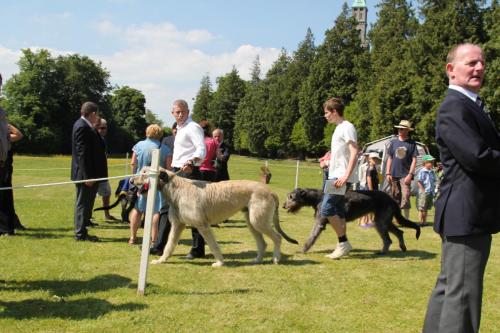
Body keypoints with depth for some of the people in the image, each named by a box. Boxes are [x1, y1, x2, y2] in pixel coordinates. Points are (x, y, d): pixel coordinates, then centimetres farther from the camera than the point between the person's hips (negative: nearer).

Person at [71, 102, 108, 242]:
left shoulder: (85, 126, 13)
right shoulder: (82, 127, -17)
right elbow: (82, 153, -22)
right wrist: (87, 176, -23)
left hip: (89, 173, 10)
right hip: (86, 174, -10)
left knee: (85, 203, 15)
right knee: (83, 203, -2)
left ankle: (81, 231, 23)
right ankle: (80, 233, 5)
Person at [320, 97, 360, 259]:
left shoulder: (347, 127, -11)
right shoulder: (339, 128, 18)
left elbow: (354, 152, -20)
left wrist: (346, 175, -25)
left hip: (340, 176, -10)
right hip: (335, 176, 10)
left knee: (327, 208, -13)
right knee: (338, 211, 9)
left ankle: (344, 242, -5)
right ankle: (342, 245, 13)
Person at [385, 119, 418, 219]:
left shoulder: (412, 143, 0)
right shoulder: (393, 142, 10)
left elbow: (414, 160, -2)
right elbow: (389, 158, 12)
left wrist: (410, 174, -11)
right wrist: (388, 173, 5)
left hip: (405, 175, -3)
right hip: (394, 175, 3)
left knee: (405, 197, -10)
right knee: (395, 197, 8)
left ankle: (406, 219, -4)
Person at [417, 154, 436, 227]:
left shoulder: (432, 172, 12)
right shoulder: (422, 171, -11)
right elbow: (419, 182, -14)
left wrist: (433, 190, 9)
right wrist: (423, 190, -17)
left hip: (431, 193, 8)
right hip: (424, 193, -8)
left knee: (426, 209, 13)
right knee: (421, 209, -3)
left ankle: (425, 222, 19)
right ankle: (421, 222, 0)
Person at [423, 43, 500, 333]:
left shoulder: (472, 105, 19)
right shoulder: (454, 107, -14)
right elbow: (477, 156, -25)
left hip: (470, 212, 11)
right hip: (466, 214, -11)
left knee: (450, 287, 18)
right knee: (462, 293, -6)